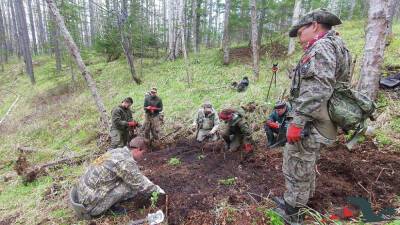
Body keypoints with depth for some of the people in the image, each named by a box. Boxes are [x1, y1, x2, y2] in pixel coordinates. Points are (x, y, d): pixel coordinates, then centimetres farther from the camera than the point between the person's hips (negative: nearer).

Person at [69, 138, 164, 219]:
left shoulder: (118, 151, 6)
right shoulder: (127, 162, -21)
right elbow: (141, 185, -12)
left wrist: (149, 184, 22)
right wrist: (156, 189, 6)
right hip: (91, 200, -9)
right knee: (133, 185, -13)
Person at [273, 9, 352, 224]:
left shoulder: (322, 46, -14)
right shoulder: (335, 47, 18)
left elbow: (318, 90, -26)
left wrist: (297, 121, -25)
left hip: (309, 124, -10)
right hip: (318, 124, 10)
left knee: (297, 168, 3)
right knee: (307, 166, 22)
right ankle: (304, 200, 40)